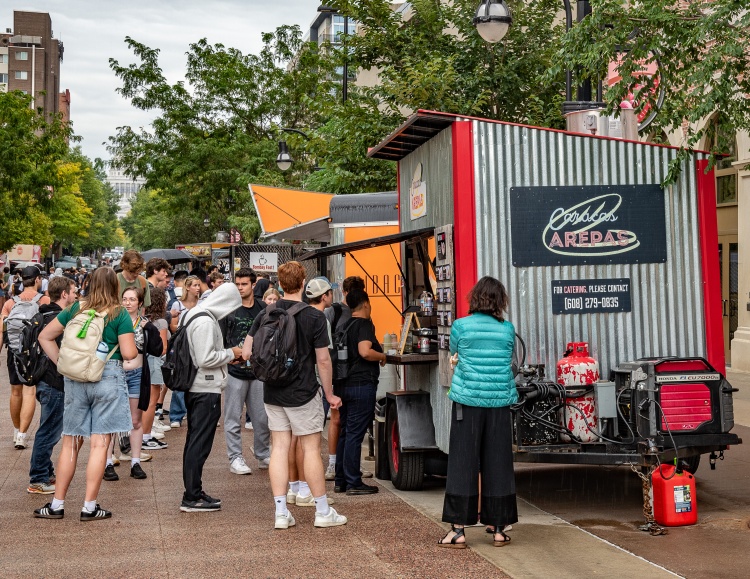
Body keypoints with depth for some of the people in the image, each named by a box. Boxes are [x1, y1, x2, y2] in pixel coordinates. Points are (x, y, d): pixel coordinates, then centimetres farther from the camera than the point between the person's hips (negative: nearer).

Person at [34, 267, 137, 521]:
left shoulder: (76, 309, 6)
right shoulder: (120, 314, -6)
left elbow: (45, 336, 10)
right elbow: (129, 353, -12)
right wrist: (135, 348, 10)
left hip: (76, 377, 4)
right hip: (109, 377, -4)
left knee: (70, 443, 11)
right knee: (100, 444, 2)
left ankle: (57, 505, 15)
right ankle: (89, 507, 4)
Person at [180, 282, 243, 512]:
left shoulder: (194, 314, 13)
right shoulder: (206, 322, -18)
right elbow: (206, 359, -23)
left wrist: (227, 355, 10)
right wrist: (231, 354, -9)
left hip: (195, 388, 10)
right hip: (206, 389, -10)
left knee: (195, 441, 15)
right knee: (200, 443, -5)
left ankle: (193, 492, 24)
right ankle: (191, 498, -1)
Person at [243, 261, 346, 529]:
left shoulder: (265, 314, 1)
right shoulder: (314, 317, -11)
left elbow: (246, 353, 1)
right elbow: (323, 360, -9)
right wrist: (329, 393, 1)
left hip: (272, 393, 4)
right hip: (303, 393, -4)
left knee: (279, 447, 7)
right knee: (311, 448, 3)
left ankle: (281, 513, 8)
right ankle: (323, 511, 11)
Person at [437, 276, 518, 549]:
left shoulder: (461, 326, -4)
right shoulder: (507, 329, 1)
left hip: (467, 402, -2)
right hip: (499, 403, 2)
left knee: (463, 463, 3)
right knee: (497, 464, 7)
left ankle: (458, 529, 3)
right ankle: (498, 528, 13)